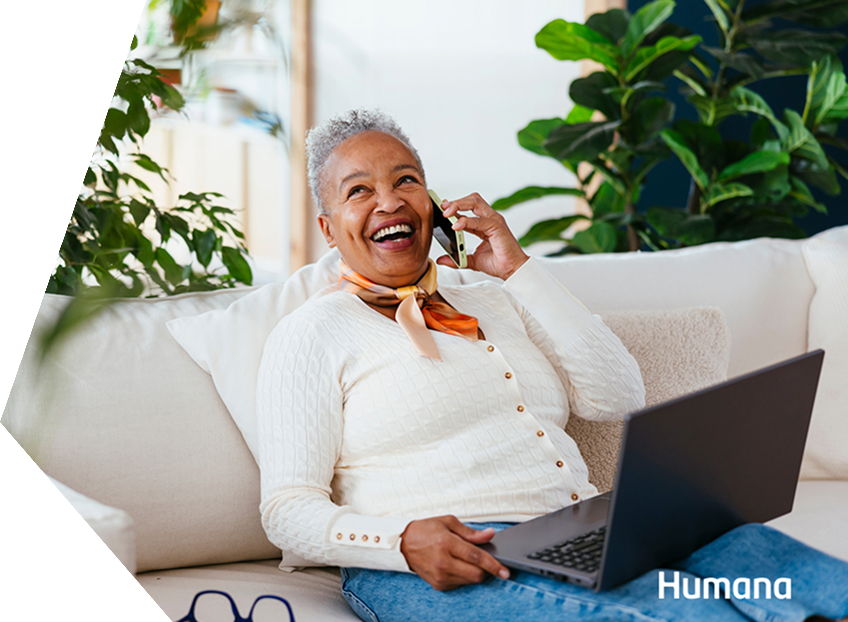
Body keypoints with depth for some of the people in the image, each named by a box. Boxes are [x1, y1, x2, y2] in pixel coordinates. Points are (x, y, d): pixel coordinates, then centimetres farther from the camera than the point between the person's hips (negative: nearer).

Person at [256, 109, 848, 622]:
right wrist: (404, 541, -22)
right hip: (435, 568, -6)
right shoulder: (314, 332, 7)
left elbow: (620, 398, 11)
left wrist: (519, 268, 8)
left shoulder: (492, 305, 24)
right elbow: (289, 509, -1)